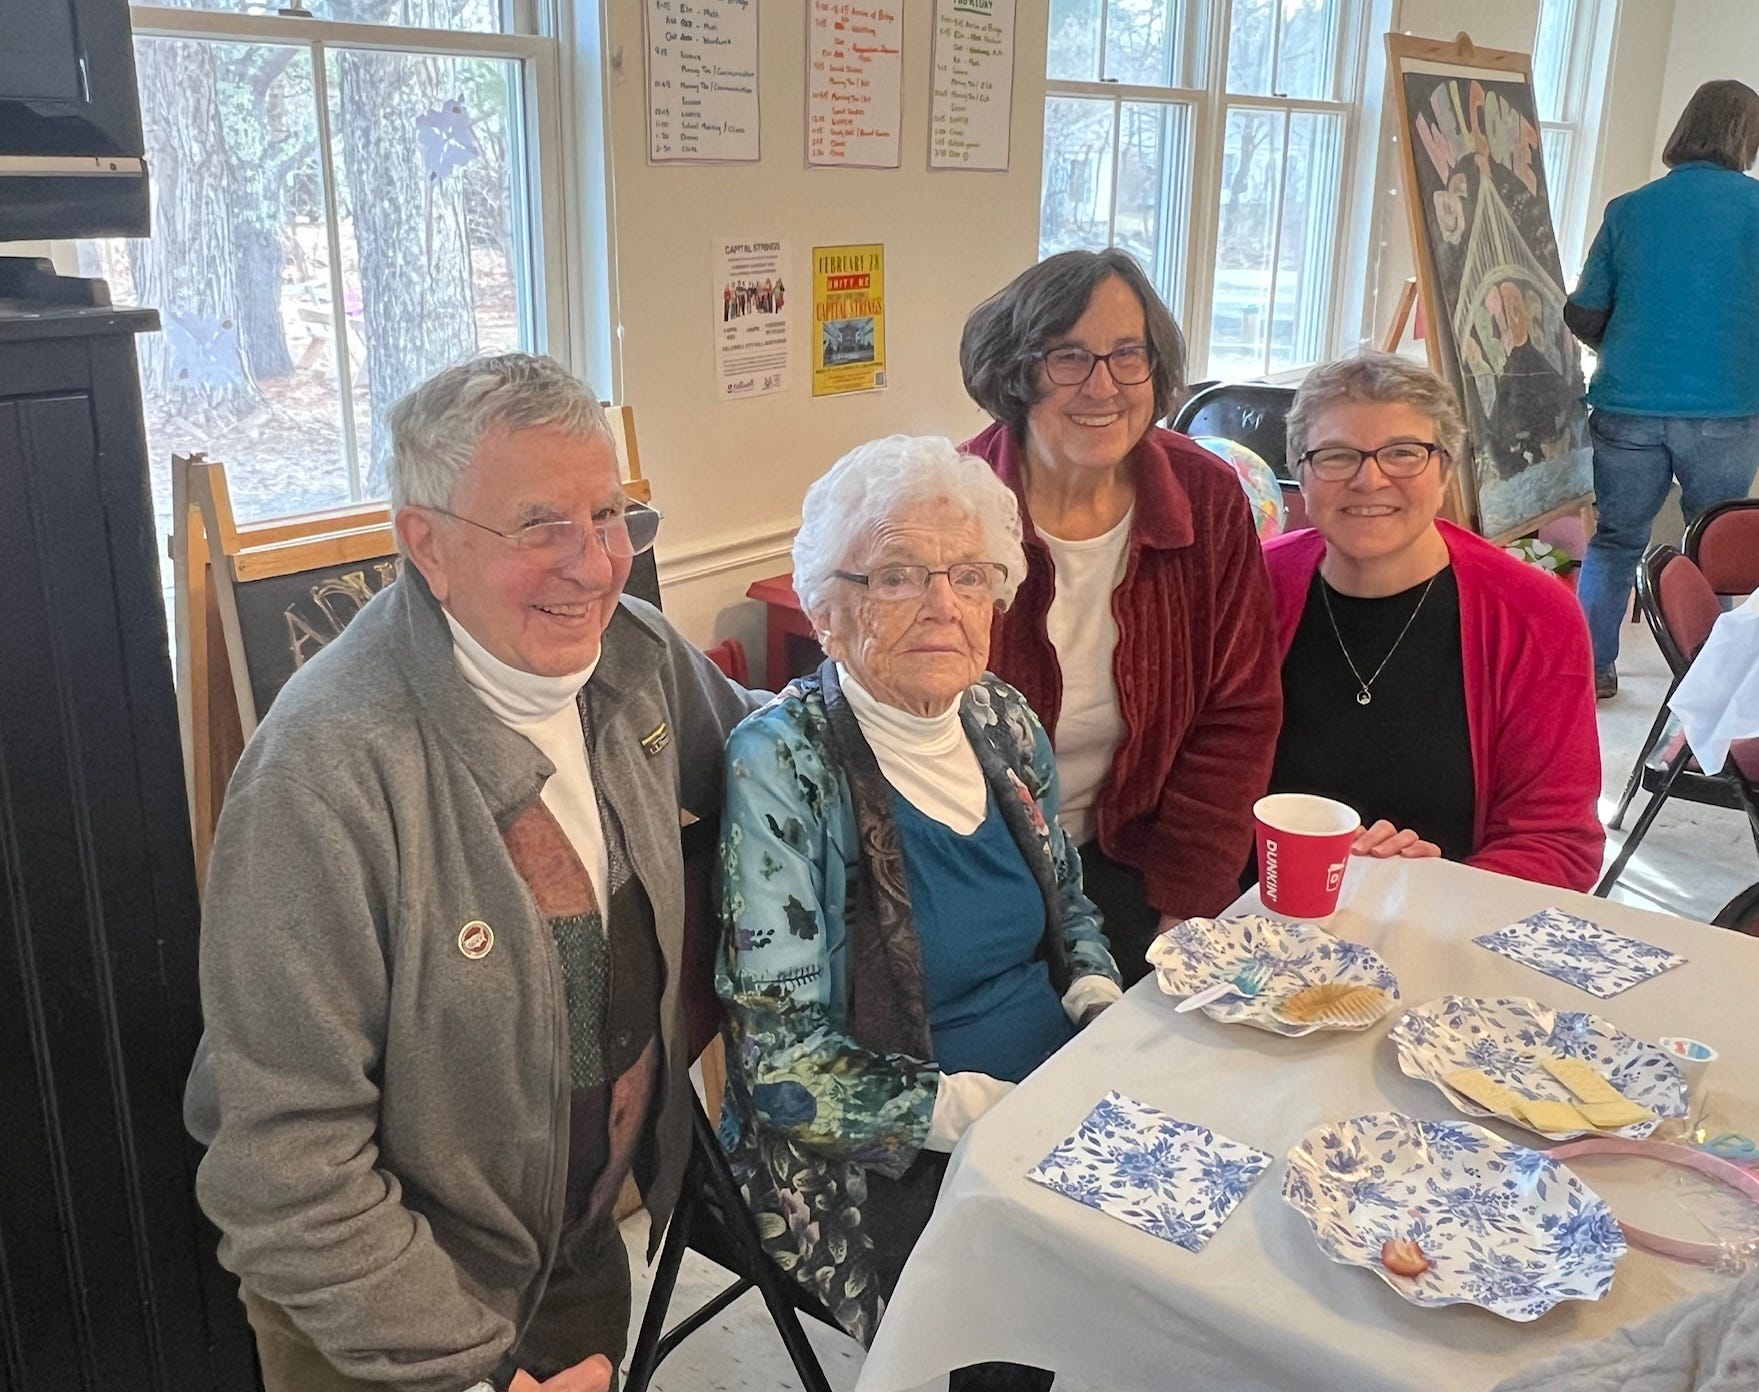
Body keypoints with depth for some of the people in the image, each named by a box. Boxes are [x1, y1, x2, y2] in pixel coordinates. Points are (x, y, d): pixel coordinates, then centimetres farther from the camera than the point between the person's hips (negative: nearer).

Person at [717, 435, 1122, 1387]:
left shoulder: (1002, 720, 2)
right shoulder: (782, 767, -16)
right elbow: (782, 1061, -16)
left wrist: (1108, 1015, -3)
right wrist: (984, 1113, -22)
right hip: (885, 1169, -6)